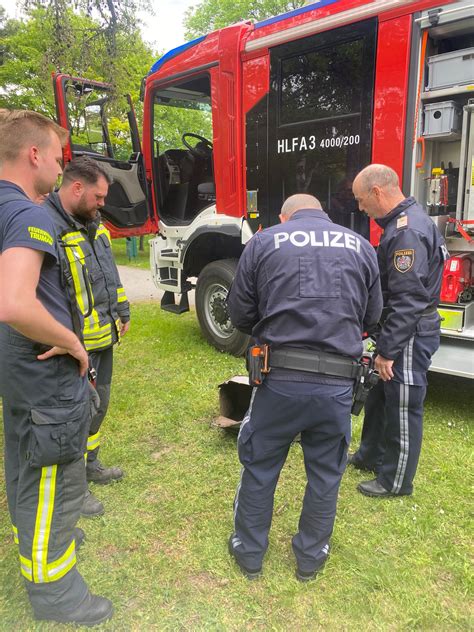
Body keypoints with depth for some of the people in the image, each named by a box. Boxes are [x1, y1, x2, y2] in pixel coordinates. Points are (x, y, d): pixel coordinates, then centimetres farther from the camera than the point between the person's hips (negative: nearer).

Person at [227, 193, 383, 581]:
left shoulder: (264, 241, 2)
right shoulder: (361, 246, 8)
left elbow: (240, 313, 3)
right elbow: (372, 317, 12)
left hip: (280, 377, -1)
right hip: (338, 384, 2)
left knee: (260, 466, 18)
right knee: (326, 473, 20)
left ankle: (250, 552, 35)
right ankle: (311, 557, 38)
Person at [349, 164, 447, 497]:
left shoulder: (407, 232, -24)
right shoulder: (404, 220, 9)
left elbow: (408, 300, -26)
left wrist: (387, 350, -21)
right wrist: (384, 342, 17)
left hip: (410, 335, -10)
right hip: (402, 330, 10)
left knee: (403, 407, 4)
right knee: (380, 395, 22)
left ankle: (396, 481, 22)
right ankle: (372, 455, 40)